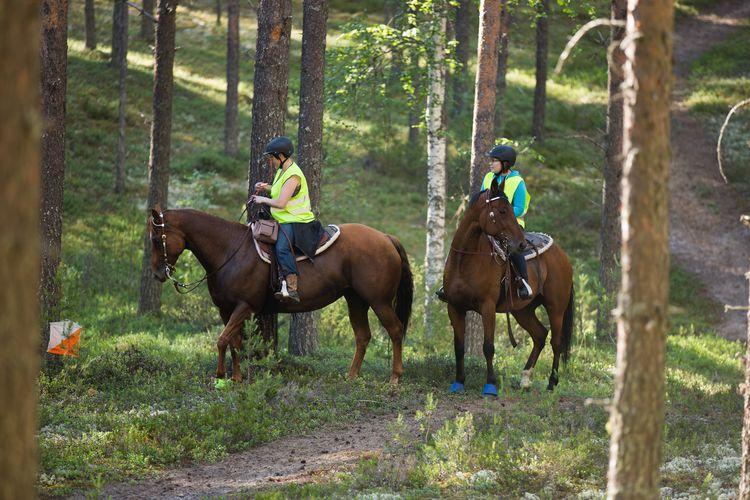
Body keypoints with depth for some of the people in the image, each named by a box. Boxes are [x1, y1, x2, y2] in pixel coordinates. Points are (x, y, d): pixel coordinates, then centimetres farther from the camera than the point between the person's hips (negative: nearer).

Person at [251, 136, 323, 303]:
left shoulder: (293, 176, -18)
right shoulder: (282, 170, 15)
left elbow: (280, 203, -24)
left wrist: (263, 200, -8)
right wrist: (267, 187, 18)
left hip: (295, 221, -11)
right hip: (284, 221, 11)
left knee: (282, 247, -33)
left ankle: (292, 289, -43)